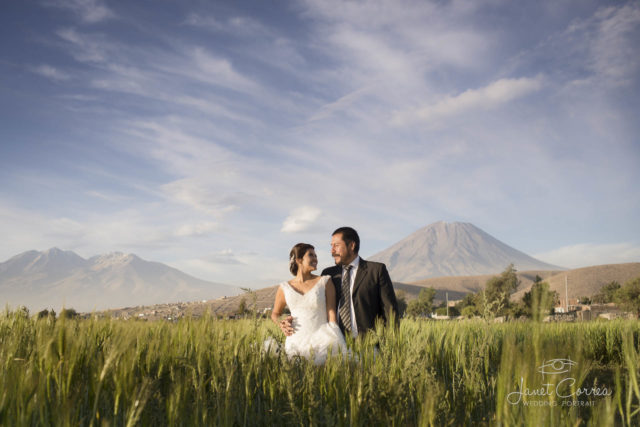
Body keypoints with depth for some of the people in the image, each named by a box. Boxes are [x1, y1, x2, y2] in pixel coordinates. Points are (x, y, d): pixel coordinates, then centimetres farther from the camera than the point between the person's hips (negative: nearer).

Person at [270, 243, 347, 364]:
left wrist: (334, 343, -12)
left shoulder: (325, 282, 3)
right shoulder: (284, 288, 8)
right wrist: (281, 324, 3)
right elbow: (275, 313, 24)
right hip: (296, 342, 2)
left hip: (322, 341, -2)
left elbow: (332, 314, -1)